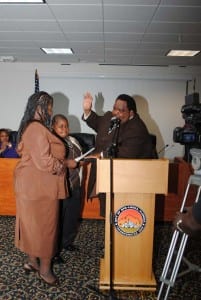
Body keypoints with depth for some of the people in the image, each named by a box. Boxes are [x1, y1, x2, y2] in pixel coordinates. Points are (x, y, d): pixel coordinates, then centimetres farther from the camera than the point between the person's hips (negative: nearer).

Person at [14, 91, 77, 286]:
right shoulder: (37, 129, -21)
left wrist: (62, 160, 14)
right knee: (44, 225, 3)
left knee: (33, 224, 18)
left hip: (34, 185, 10)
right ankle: (45, 269, 18)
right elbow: (45, 161, -26)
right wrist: (67, 164, -13)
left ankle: (32, 261, 33)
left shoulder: (31, 127, 12)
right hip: (39, 187, -10)